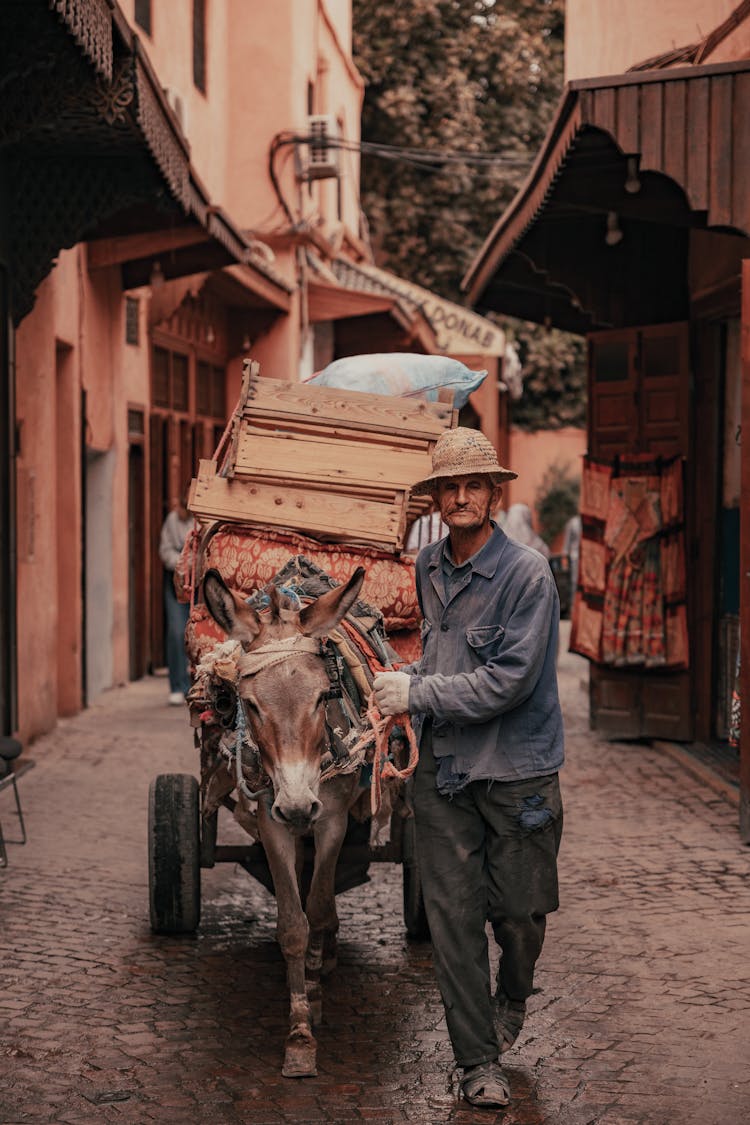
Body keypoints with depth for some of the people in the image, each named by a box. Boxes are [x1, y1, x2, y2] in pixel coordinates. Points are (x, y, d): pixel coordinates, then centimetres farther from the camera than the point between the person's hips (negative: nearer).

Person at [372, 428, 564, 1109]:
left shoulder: (528, 574, -14)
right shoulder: (428, 568, 6)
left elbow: (508, 681, -19)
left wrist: (419, 694, -15)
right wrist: (409, 681, 8)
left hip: (516, 771, -4)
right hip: (441, 767, 4)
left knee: (519, 912, 8)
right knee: (452, 914, 0)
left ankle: (511, 1000, 41)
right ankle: (478, 1061, 10)